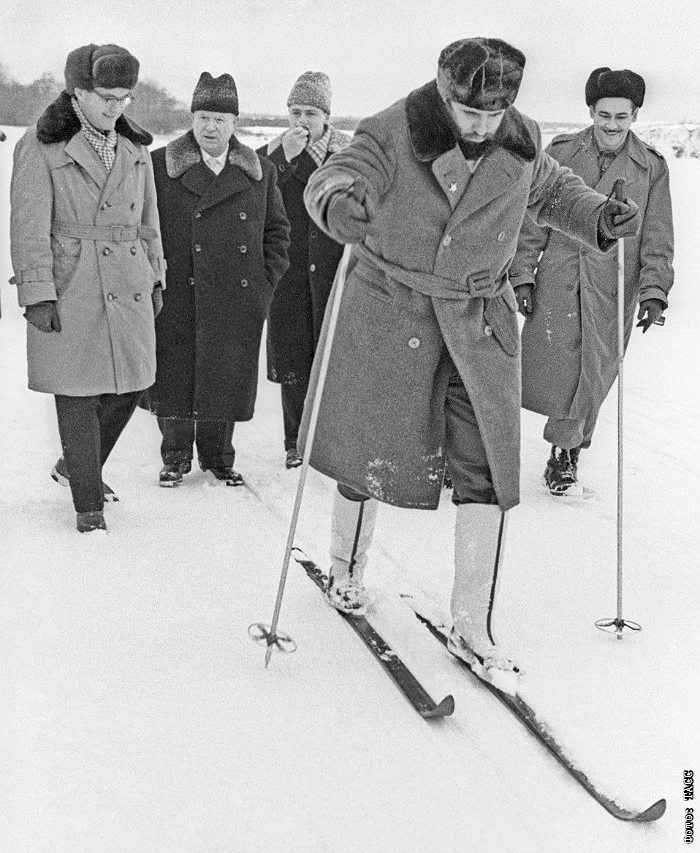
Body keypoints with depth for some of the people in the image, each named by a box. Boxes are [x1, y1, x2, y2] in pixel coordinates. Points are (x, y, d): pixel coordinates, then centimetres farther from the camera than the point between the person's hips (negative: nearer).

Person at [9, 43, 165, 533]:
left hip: (128, 288, 6)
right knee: (78, 396, 0)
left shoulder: (136, 149, 12)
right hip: (70, 289, -6)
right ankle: (88, 503, 13)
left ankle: (75, 467, 34)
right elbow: (29, 226, -8)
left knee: (128, 388, 10)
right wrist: (38, 295, -13)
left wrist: (156, 279, 18)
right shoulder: (41, 146, -5)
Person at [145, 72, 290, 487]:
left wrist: (265, 283, 5)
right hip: (178, 301, -2)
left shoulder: (262, 173, 8)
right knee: (175, 377, 4)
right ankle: (176, 457, 22)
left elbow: (277, 230, 14)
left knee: (228, 379, 7)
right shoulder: (159, 167, 0)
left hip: (239, 302, 2)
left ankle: (219, 457, 24)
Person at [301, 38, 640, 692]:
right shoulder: (392, 135, -15)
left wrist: (599, 219, -4)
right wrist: (339, 205, -51)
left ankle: (472, 630, 7)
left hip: (480, 323, 3)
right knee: (373, 454, 11)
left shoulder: (519, 142, -2)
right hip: (392, 313, -3)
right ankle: (345, 568, 41)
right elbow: (332, 180, -27)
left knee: (487, 471, -3)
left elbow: (551, 192, 16)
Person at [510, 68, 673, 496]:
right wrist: (522, 274, 0)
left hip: (614, 288, 0)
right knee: (549, 365, -5)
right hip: (558, 279, 0)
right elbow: (534, 220, 5)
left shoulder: (652, 167, 3)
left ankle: (566, 448, 25)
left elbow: (658, 238, 4)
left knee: (594, 373, 4)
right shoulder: (562, 153, 2)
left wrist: (654, 291, -6)